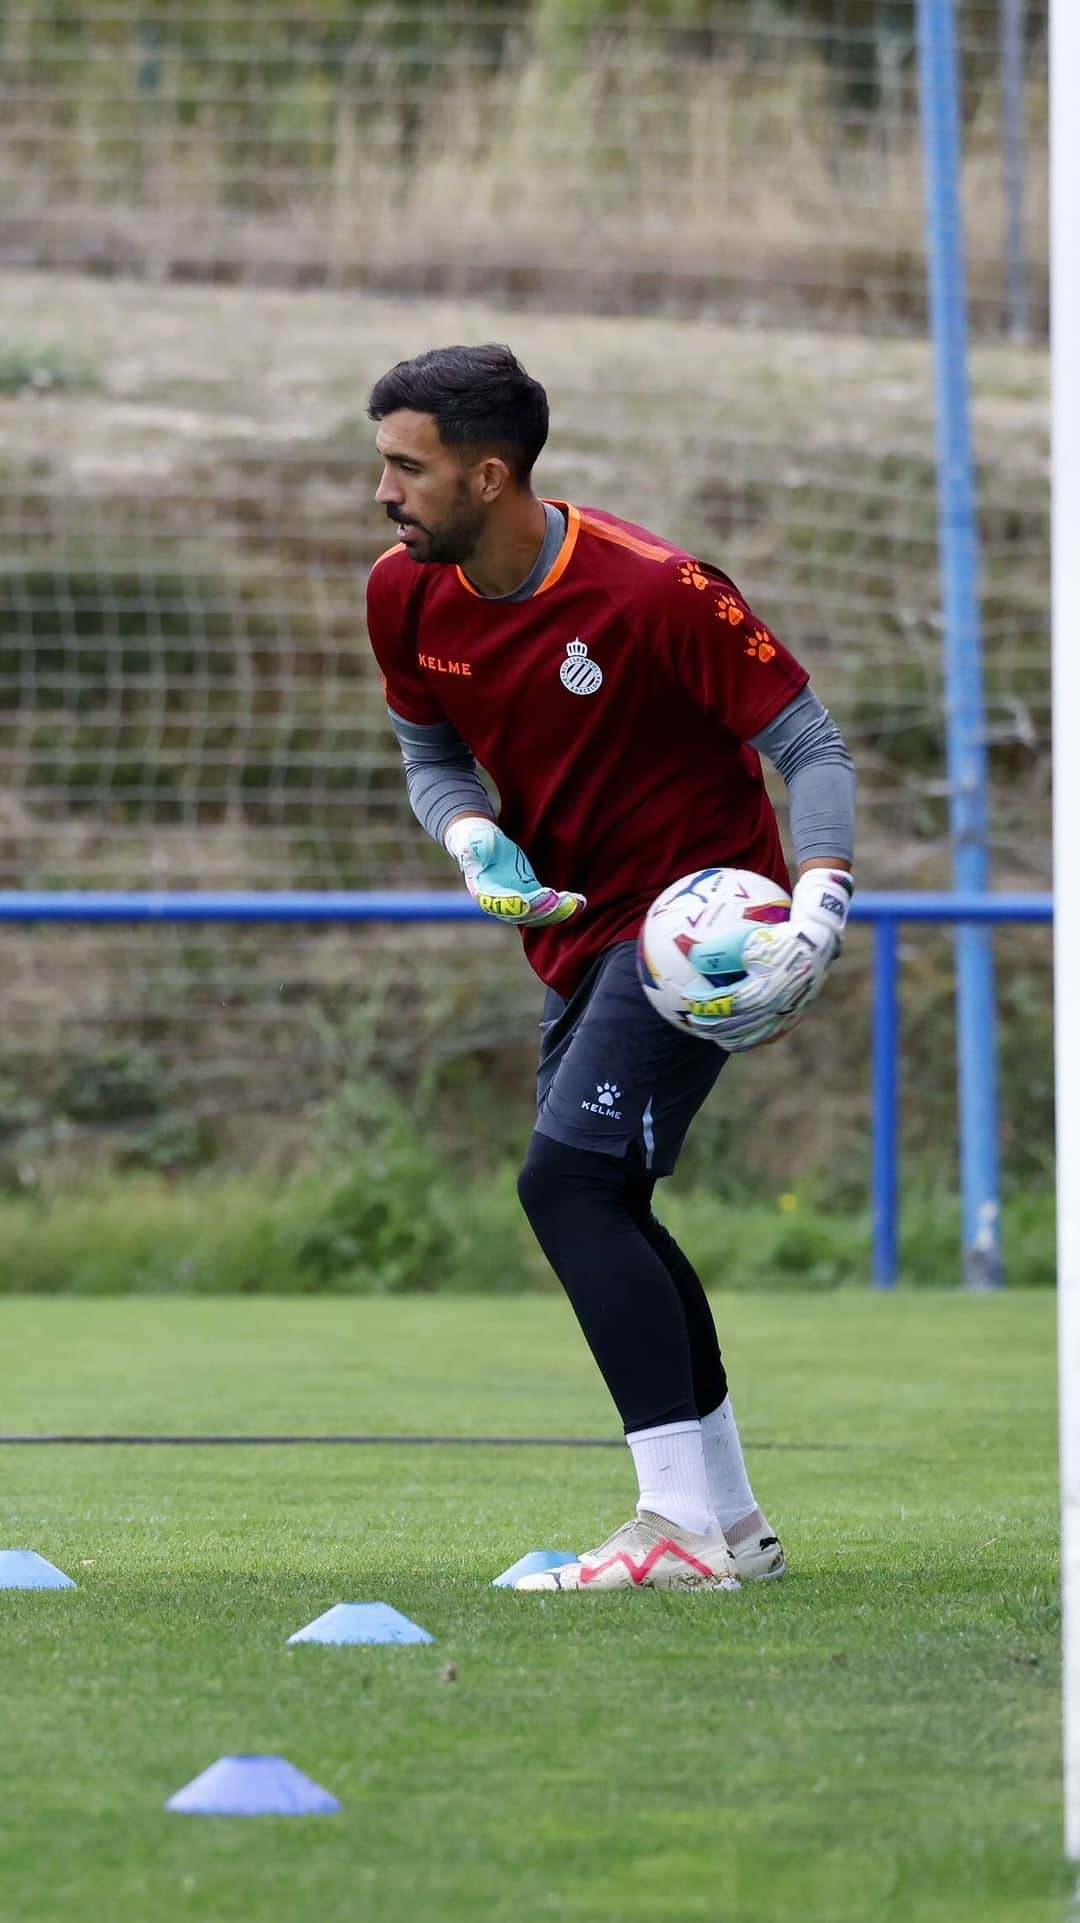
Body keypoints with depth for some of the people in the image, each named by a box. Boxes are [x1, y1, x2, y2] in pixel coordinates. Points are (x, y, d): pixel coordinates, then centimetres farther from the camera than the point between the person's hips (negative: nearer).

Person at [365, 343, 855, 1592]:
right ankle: (731, 1524, 28)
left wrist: (819, 908, -31)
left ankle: (684, 1528, -25)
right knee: (603, 1213, 15)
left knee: (567, 1179, -23)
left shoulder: (658, 591, -23)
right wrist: (473, 838, -10)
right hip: (579, 931, 9)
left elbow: (810, 746, -16)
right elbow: (432, 754, 13)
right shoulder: (407, 597, -4)